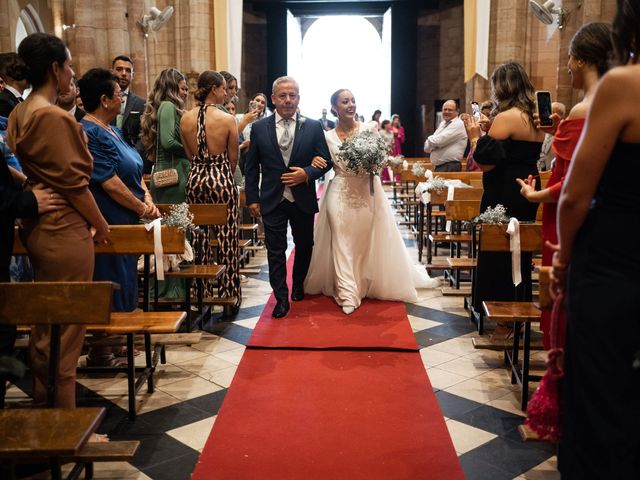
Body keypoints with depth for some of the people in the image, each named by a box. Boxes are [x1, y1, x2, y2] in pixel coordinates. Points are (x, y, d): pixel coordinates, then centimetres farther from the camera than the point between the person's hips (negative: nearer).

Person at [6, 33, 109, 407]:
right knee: (65, 329, 0)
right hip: (65, 232, -10)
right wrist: (99, 222, -5)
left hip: (38, 228, 10)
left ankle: (42, 404, 31)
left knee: (45, 323, 19)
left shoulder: (19, 114, 10)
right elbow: (73, 180, -17)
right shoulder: (54, 117, -18)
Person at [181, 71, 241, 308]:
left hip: (196, 179, 5)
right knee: (227, 239, 5)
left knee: (201, 237, 13)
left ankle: (204, 292, 22)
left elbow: (190, 154, 10)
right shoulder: (227, 119, -11)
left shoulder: (186, 118, 1)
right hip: (222, 179, -4)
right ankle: (230, 294, 13)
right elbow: (233, 158, -2)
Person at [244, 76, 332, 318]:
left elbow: (326, 160, 2)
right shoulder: (259, 128, 0)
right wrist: (252, 198, 0)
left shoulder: (313, 127, -1)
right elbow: (251, 167, 4)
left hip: (303, 200, 1)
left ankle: (298, 286, 40)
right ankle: (281, 298, 12)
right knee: (275, 251, 1)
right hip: (272, 201, -1)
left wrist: (307, 173, -16)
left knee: (304, 246, 17)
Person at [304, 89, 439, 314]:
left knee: (366, 243, 9)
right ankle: (347, 293, 6)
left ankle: (366, 285, 28)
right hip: (341, 195, 0)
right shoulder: (328, 136, 1)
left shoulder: (370, 128, -1)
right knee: (342, 244, 0)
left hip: (368, 193, 0)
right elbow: (326, 165, 10)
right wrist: (316, 162, -10)